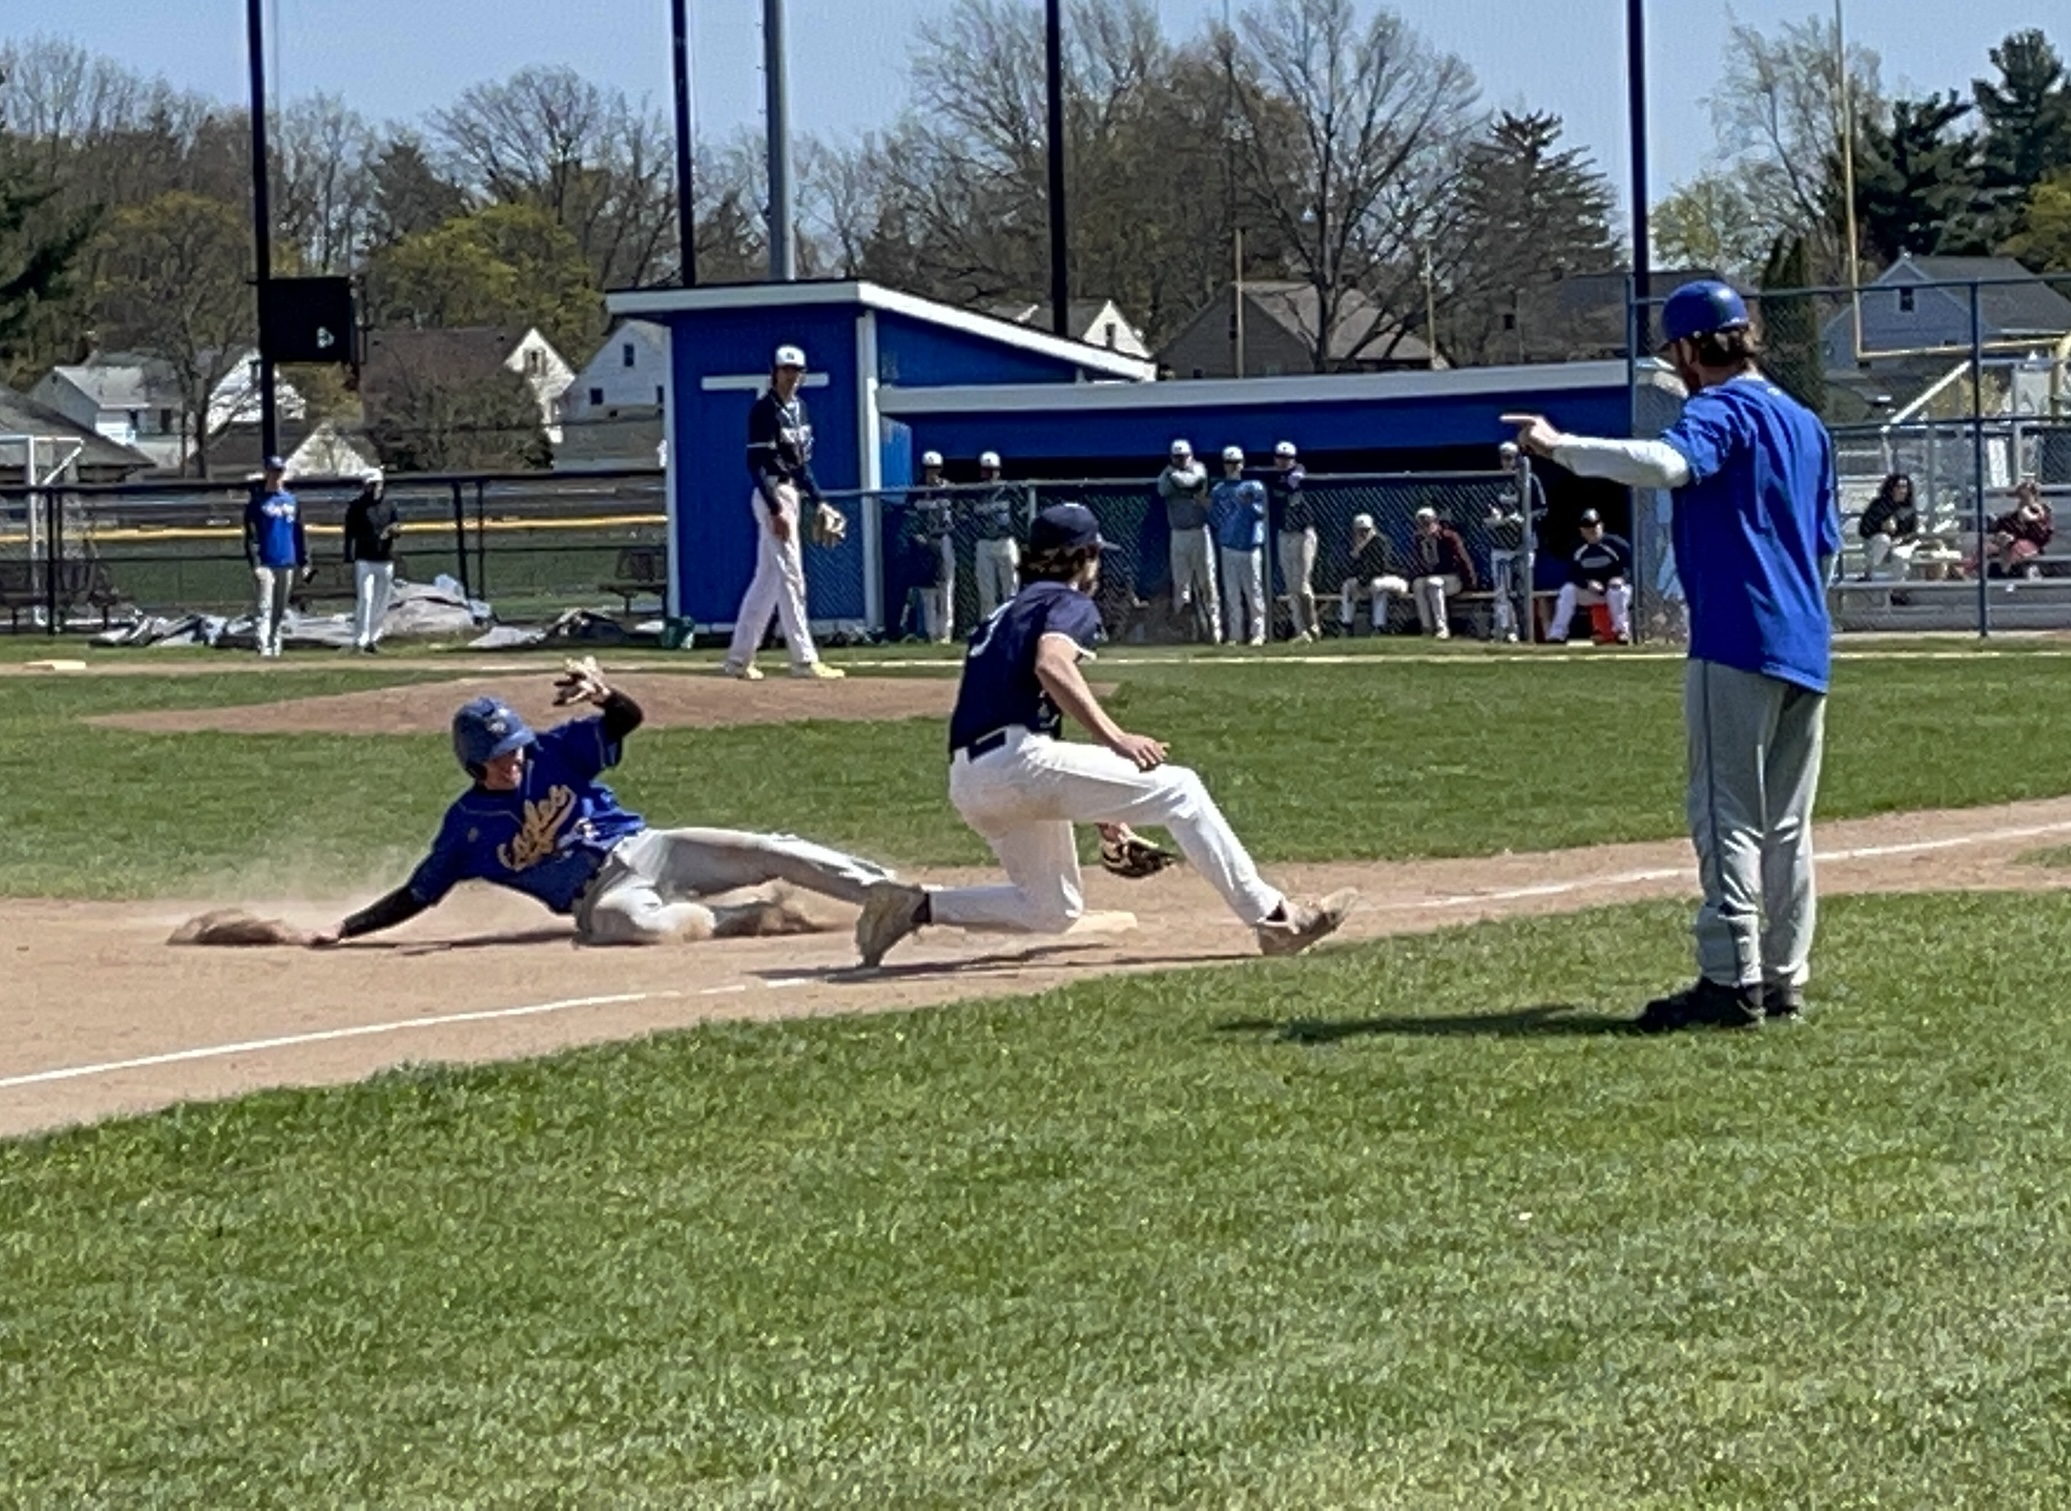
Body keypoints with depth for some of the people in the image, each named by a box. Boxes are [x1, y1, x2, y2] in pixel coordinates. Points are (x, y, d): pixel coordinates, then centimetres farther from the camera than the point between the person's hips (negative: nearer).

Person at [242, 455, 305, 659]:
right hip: (265, 563, -5)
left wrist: (304, 561, 11)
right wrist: (254, 563, -15)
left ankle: (275, 646, 18)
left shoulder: (291, 501, 13)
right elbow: (251, 535, -6)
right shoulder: (257, 502, -1)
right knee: (264, 607, -11)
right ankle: (263, 647, -17)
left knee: (280, 610, 10)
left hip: (287, 564, 5)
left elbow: (300, 533, 16)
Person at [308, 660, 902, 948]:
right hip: (602, 894, -3)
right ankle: (741, 920, -21)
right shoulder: (468, 824, 3)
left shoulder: (554, 752, 3)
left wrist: (601, 692, -33)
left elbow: (629, 718, -9)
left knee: (773, 852, -14)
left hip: (644, 848, 3)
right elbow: (415, 896, 8)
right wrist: (342, 930, -2)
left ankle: (888, 890, -13)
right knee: (632, 922, -41)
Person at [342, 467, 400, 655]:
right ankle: (360, 641, -13)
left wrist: (394, 530, -16)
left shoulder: (389, 506, 13)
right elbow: (349, 534, -3)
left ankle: (373, 638, 20)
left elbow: (397, 528, 9)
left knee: (381, 603, 8)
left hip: (386, 560, 5)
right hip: (364, 560, -5)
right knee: (365, 599, -12)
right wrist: (350, 559, -10)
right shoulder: (356, 507, 0)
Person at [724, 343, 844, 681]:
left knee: (767, 580, 10)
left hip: (790, 495, 9)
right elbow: (756, 463, -18)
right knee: (790, 577, -9)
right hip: (772, 496, -9)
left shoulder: (799, 409, 14)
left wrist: (818, 502, 13)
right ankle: (804, 660, -9)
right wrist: (775, 510, -23)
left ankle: (739, 657, 14)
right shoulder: (764, 410, -13)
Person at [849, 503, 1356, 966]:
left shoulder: (1006, 614, 30)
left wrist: (1096, 805, 32)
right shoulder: (1069, 603, 3)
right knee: (1178, 788, -4)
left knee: (1053, 910, 21)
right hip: (1017, 758, -9)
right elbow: (1052, 666, -20)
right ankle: (1273, 916, -11)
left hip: (967, 784, 9)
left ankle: (918, 906, 8)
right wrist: (1116, 738, -25)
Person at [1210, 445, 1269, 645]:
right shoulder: (1218, 491, 12)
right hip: (1229, 546, 3)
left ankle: (1258, 633, -1)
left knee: (1254, 591, -4)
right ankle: (1235, 634, 6)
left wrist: (1248, 504, -20)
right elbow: (1214, 521, 10)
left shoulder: (1253, 486, 4)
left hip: (1250, 546, -3)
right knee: (1231, 593, 2)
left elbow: (1260, 512, -6)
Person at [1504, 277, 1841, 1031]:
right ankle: (1784, 978, 13)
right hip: (1804, 650, 8)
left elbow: (1665, 462, -30)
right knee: (1786, 823, 11)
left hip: (1738, 641, -8)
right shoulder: (1806, 423, 19)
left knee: (1727, 816, -8)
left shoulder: (1721, 411, -8)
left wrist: (1561, 447, -28)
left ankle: (1732, 982, -12)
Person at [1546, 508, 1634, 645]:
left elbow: (1632, 567, -14)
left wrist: (1622, 578, -33)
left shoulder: (1616, 544, -13)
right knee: (1568, 589, -17)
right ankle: (1557, 633, -18)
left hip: (1615, 588, -4)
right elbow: (1573, 575, -4)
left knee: (1617, 591, -37)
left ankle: (1621, 631, -24)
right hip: (1591, 593, 4)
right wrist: (1588, 583, -22)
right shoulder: (1577, 550, -2)